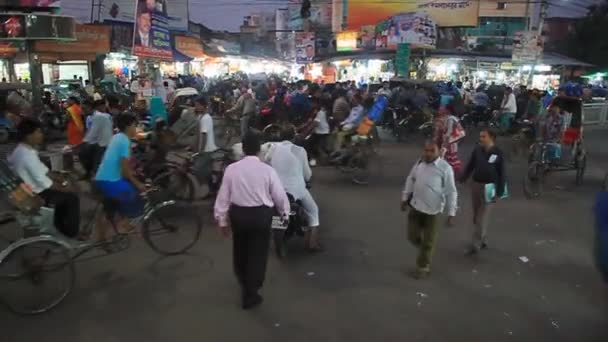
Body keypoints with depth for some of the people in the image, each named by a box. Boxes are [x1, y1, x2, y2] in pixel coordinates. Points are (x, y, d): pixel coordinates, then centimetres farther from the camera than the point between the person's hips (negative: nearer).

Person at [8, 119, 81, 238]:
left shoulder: (21, 150, 2)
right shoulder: (28, 155, -30)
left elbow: (43, 170, 9)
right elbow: (43, 182, -28)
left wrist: (62, 180, 4)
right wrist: (63, 187, -13)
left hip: (28, 190, 10)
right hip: (34, 194, -10)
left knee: (64, 192, 22)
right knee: (72, 197, -2)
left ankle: (59, 223, 31)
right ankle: (72, 232, 9)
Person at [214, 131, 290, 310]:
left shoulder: (231, 169, -7)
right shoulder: (267, 170, -12)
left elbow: (223, 195, -2)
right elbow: (279, 195, -3)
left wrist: (222, 219, 10)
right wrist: (285, 212, 17)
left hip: (237, 213, 3)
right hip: (260, 215, -3)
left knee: (240, 250, 25)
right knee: (258, 253, 11)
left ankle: (243, 281, 50)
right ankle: (250, 295, 19)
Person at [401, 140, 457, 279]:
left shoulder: (445, 168, -15)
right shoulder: (419, 163, 1)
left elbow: (451, 192, -12)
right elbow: (410, 180, 14)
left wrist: (451, 213, -14)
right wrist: (405, 198, 16)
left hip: (432, 210, -5)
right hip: (415, 206, 5)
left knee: (428, 242, 8)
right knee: (412, 236, 12)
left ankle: (423, 267, 27)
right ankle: (424, 249, 43)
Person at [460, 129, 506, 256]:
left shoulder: (498, 153, -9)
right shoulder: (477, 150, 0)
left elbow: (502, 174, -7)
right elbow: (470, 166, 9)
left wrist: (499, 192, -9)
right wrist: (462, 180, 2)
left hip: (489, 187, -5)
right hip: (475, 185, 5)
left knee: (482, 217, -3)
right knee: (476, 216, 13)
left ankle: (476, 245, 2)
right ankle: (482, 241, 29)